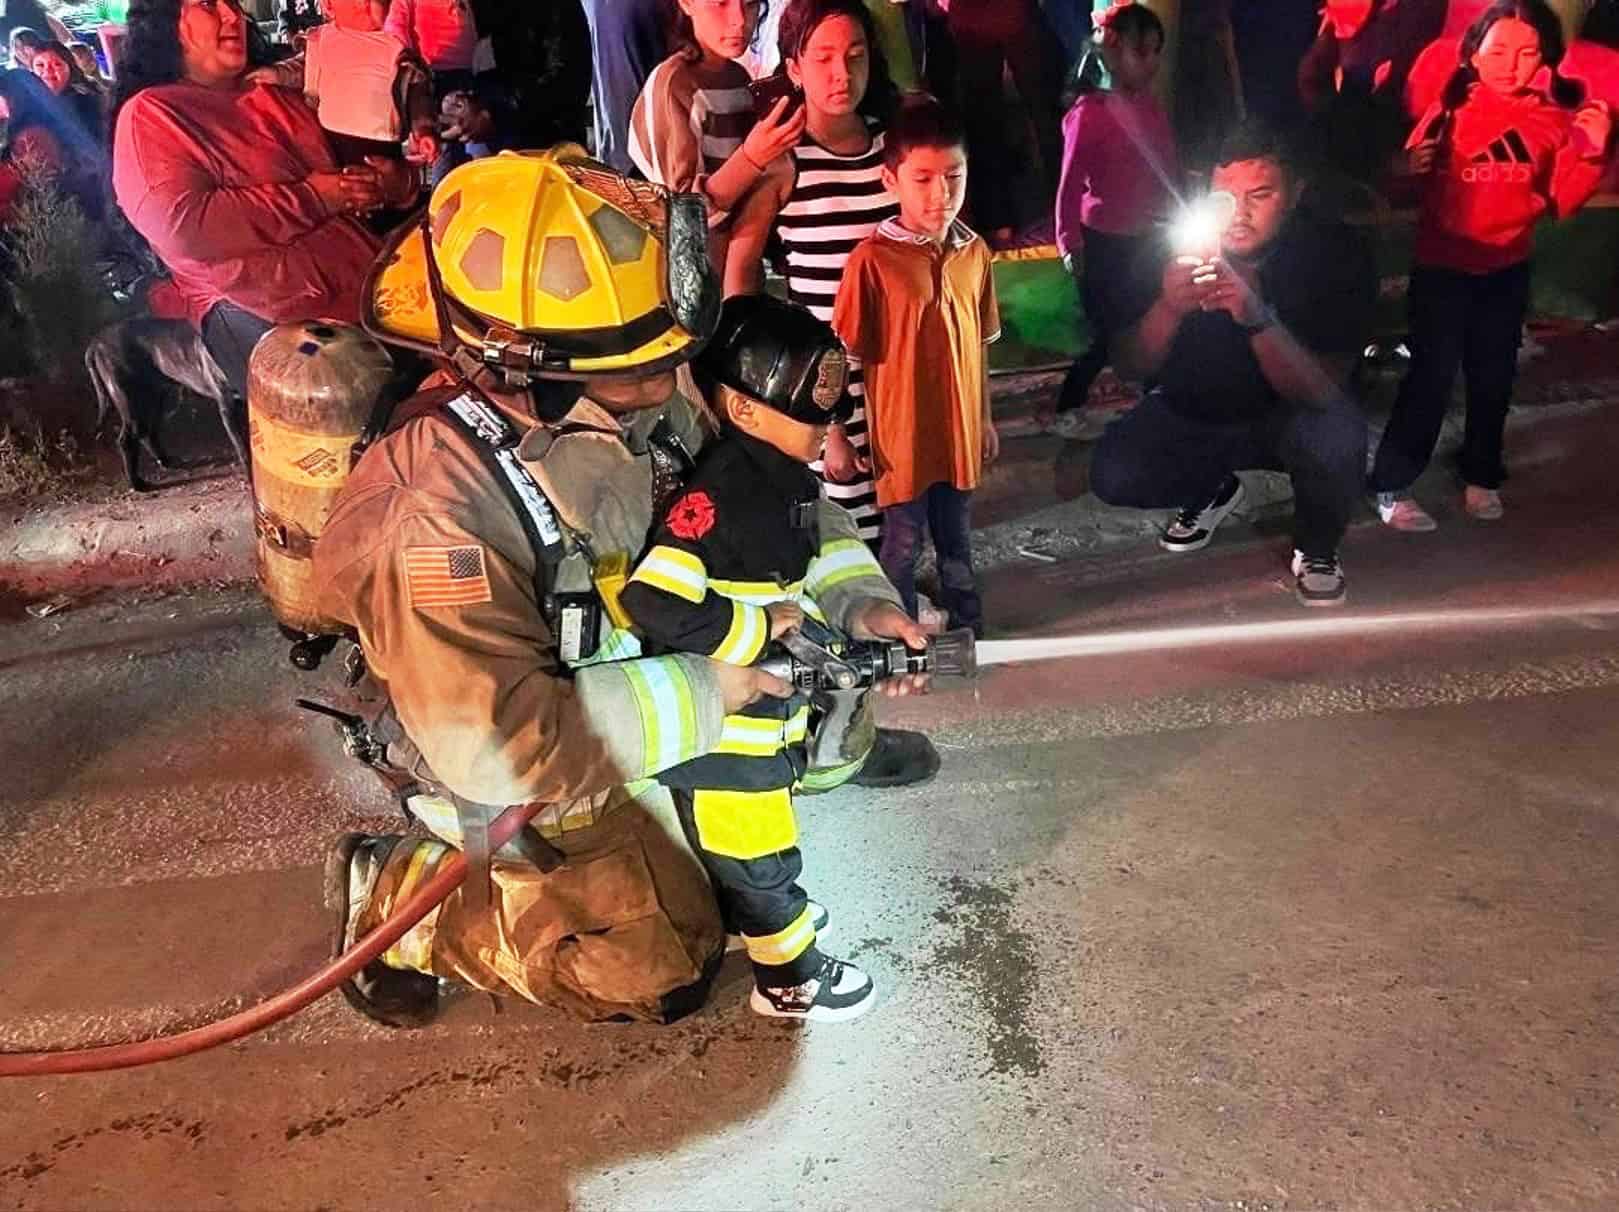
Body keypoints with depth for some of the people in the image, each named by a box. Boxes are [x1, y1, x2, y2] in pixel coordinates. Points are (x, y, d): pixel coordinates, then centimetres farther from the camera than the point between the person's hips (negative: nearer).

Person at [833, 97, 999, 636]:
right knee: (903, 544, 11)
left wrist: (985, 418, 15)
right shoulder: (873, 259, -15)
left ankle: (968, 630, 38)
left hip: (959, 429, 5)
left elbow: (978, 344, 10)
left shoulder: (974, 252, 1)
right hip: (901, 434, -5)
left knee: (956, 539, 21)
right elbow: (847, 356, -11)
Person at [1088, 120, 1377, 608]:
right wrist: (1168, 307, -40)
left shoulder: (1334, 251, -23)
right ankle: (1211, 488, 14)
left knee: (1336, 437, -34)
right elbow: (1130, 366, -17)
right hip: (1190, 412, 2)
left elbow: (1320, 393, -30)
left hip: (1285, 416, -2)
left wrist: (1257, 316, -48)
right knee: (1112, 475, -21)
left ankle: (1316, 548, 0)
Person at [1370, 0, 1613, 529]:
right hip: (1441, 267, -4)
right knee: (1431, 376, -5)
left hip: (1508, 271, 4)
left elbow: (1560, 202, -2)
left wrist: (1591, 153, -15)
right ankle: (1391, 485, 4)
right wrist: (1411, 168, -31)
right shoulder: (1449, 108, -10)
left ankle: (1481, 476, 29)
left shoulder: (1555, 118, -2)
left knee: (1494, 377, 13)